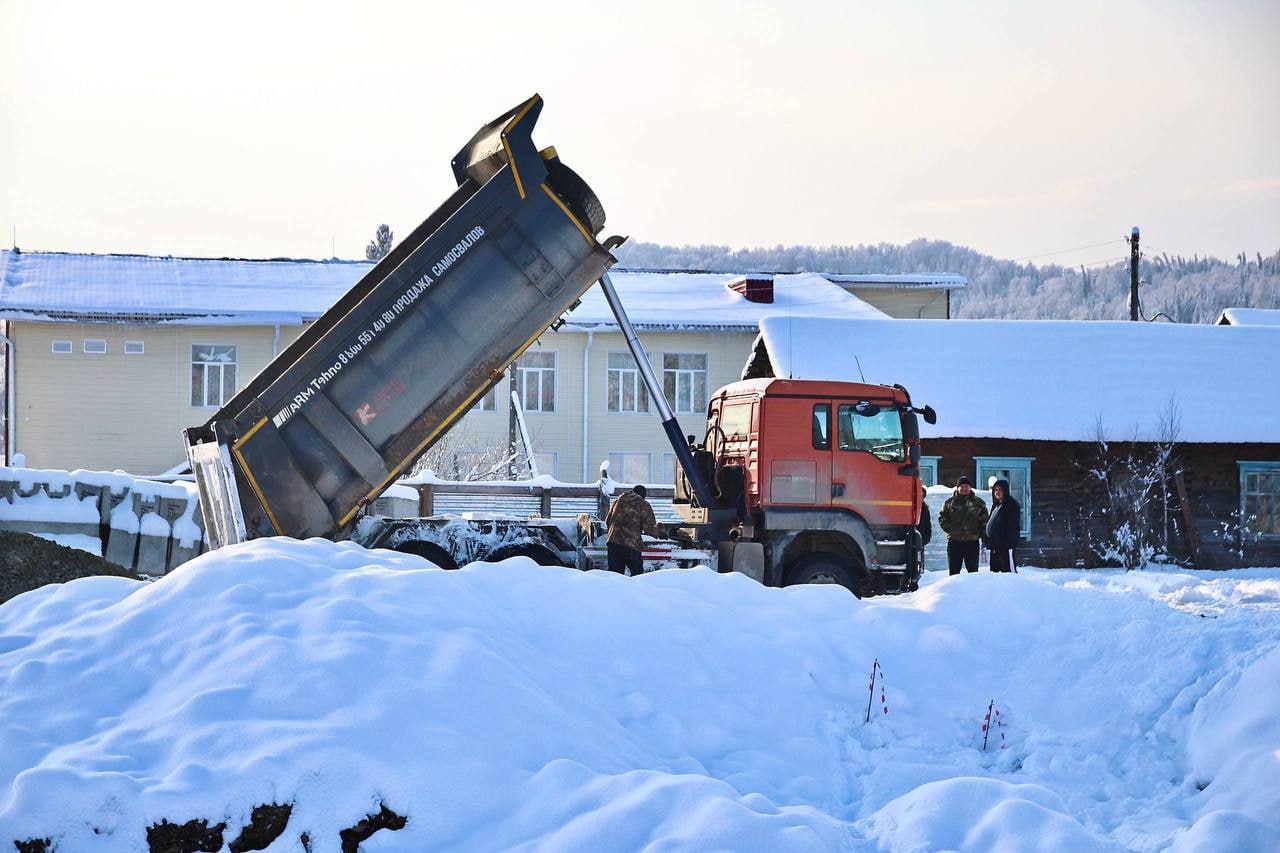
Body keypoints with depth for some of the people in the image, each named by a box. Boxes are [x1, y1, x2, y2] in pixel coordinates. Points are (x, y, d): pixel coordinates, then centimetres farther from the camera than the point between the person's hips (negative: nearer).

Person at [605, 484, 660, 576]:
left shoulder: (618, 501, 17)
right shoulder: (644, 505, 2)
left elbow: (607, 521, 26)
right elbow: (650, 529, -3)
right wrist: (659, 533, 16)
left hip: (613, 542, 5)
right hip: (631, 545, -5)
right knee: (637, 573, 6)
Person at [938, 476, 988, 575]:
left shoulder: (978, 503, 7)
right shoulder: (950, 503, 7)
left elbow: (984, 520, 9)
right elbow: (942, 518, 9)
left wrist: (980, 533, -2)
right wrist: (950, 530, -4)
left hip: (972, 541, 0)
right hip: (954, 541, 1)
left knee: (973, 569, 3)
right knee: (953, 570, 4)